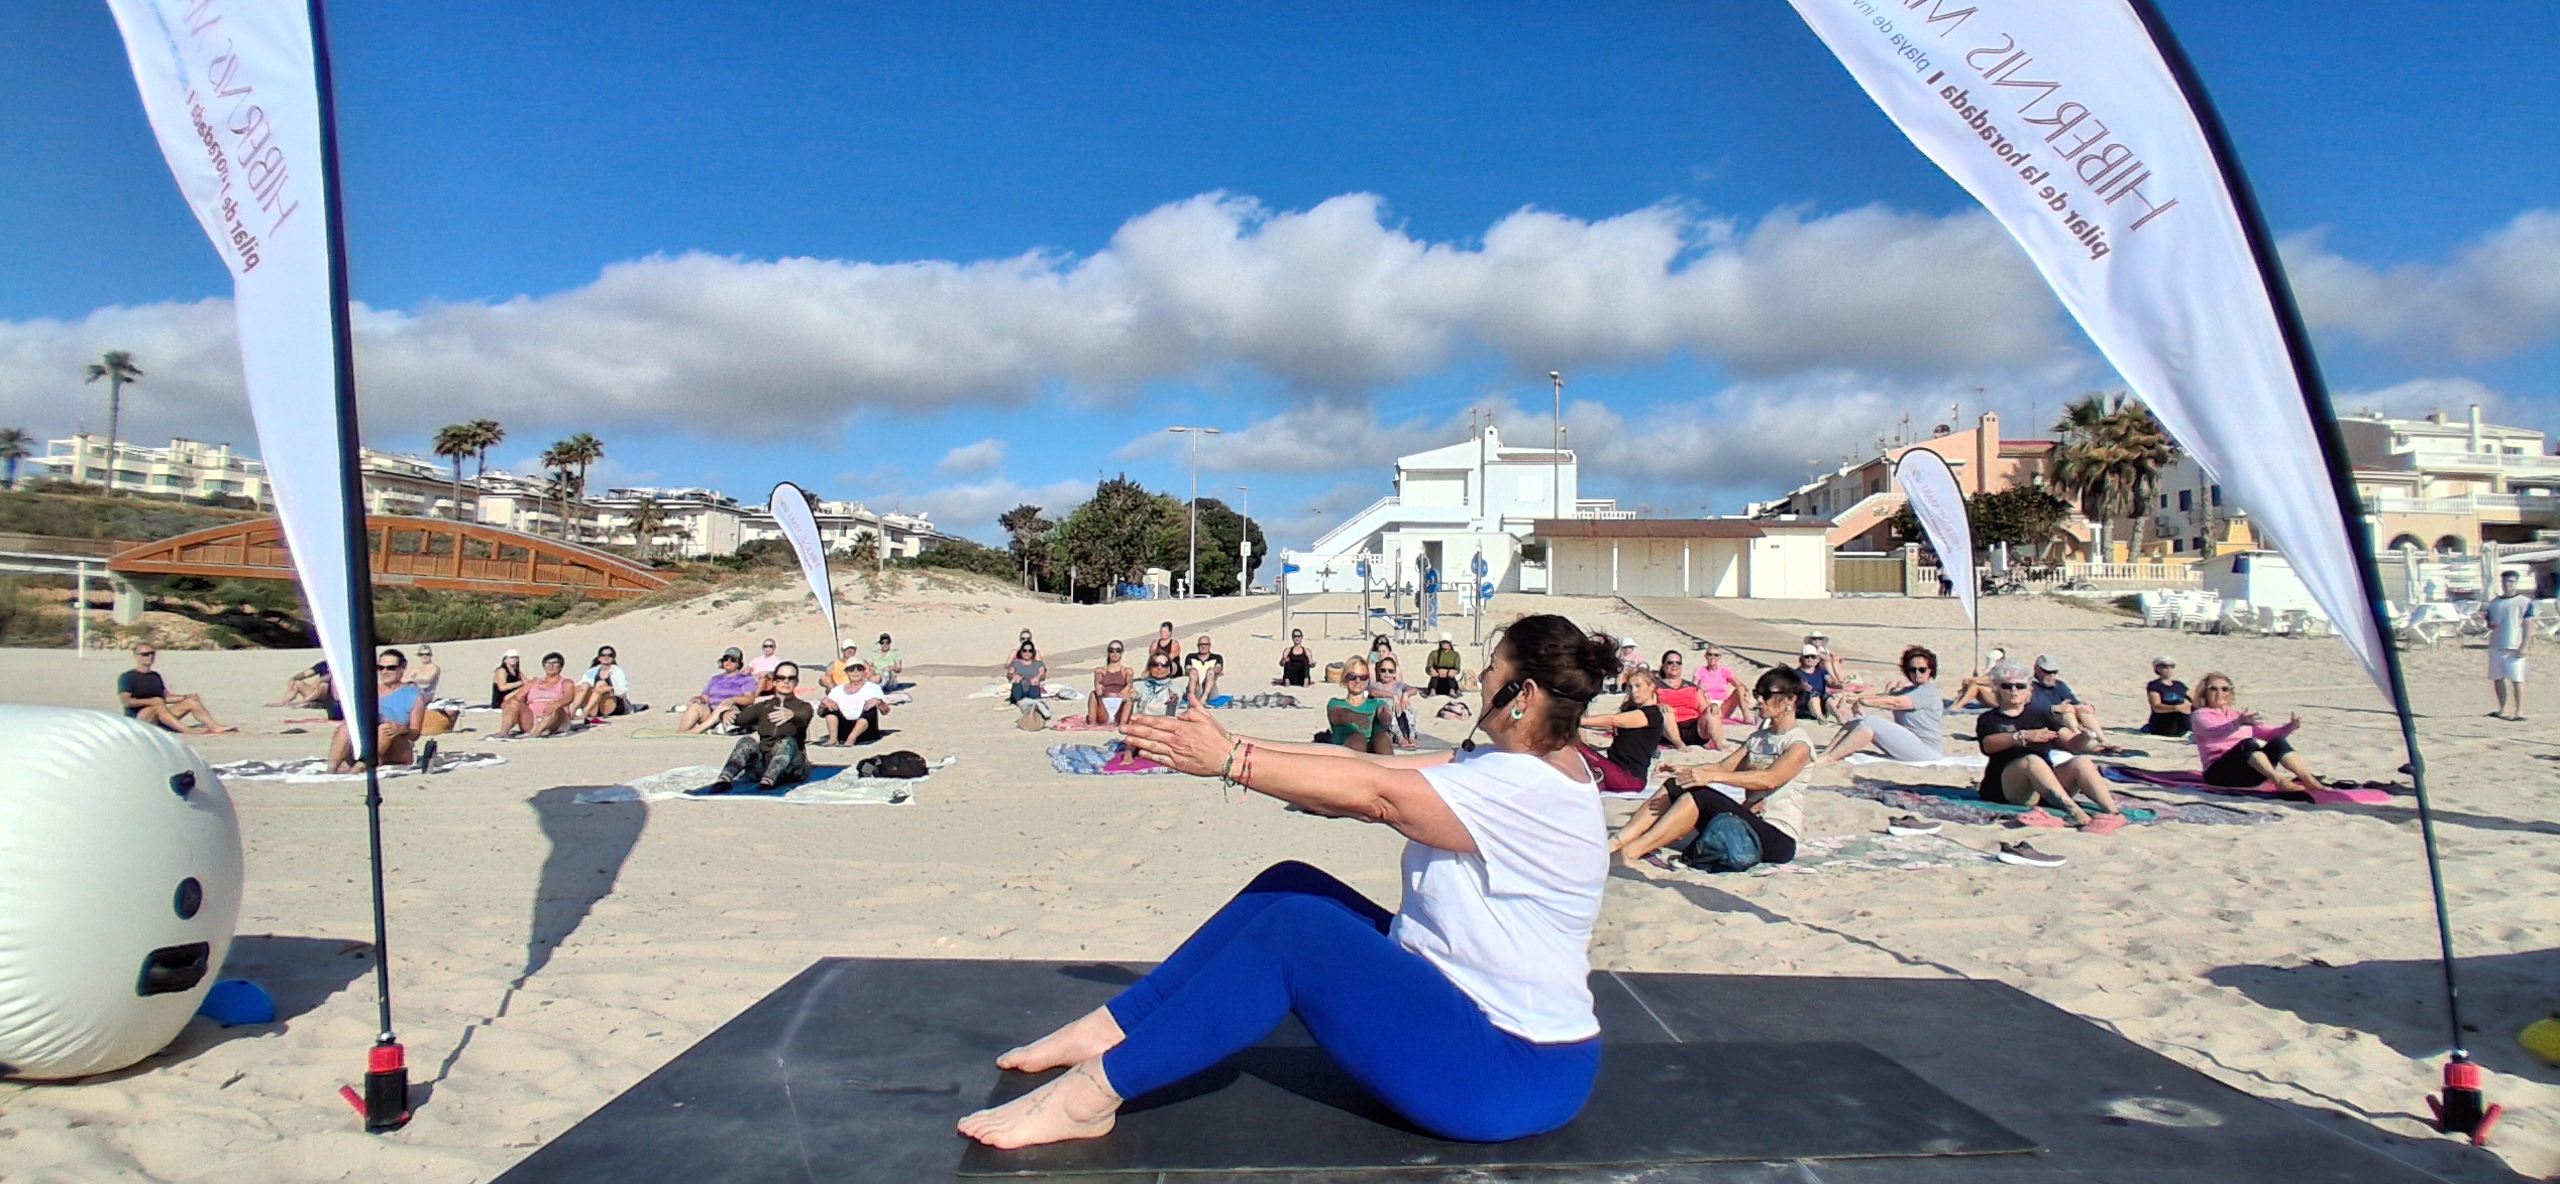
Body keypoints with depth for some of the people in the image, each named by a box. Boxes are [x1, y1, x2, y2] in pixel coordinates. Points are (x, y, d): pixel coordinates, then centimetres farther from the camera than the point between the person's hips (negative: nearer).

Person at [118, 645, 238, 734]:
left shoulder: (156, 676, 19)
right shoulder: (127, 677, -2)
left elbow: (166, 697, 21)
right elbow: (126, 701, -14)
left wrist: (186, 697, 4)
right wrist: (150, 701, -27)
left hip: (158, 720, 7)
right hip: (137, 719, -7)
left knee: (192, 701, -6)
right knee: (158, 704, -36)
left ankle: (215, 726, -25)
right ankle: (187, 730, -52)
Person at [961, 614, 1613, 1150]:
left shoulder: (1531, 789, -22)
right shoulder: (1508, 767, 8)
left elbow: (1370, 793, -26)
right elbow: (1359, 763, 1)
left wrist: (1229, 760, -21)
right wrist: (1225, 745, -5)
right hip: (1465, 1008, 9)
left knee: (1292, 929, -21)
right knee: (1288, 885, 1)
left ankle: (1093, 1093, -16)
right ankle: (1107, 1030, 3)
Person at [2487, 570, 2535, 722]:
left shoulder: (2524, 602, -2)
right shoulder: (2494, 603, 13)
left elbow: (2528, 624, -7)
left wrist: (2524, 646, -14)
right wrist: (2490, 624, -7)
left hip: (2514, 647, -6)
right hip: (2496, 646, 6)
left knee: (2517, 679, -8)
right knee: (2497, 678, 10)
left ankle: (2519, 712, -7)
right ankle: (2503, 709, 20)